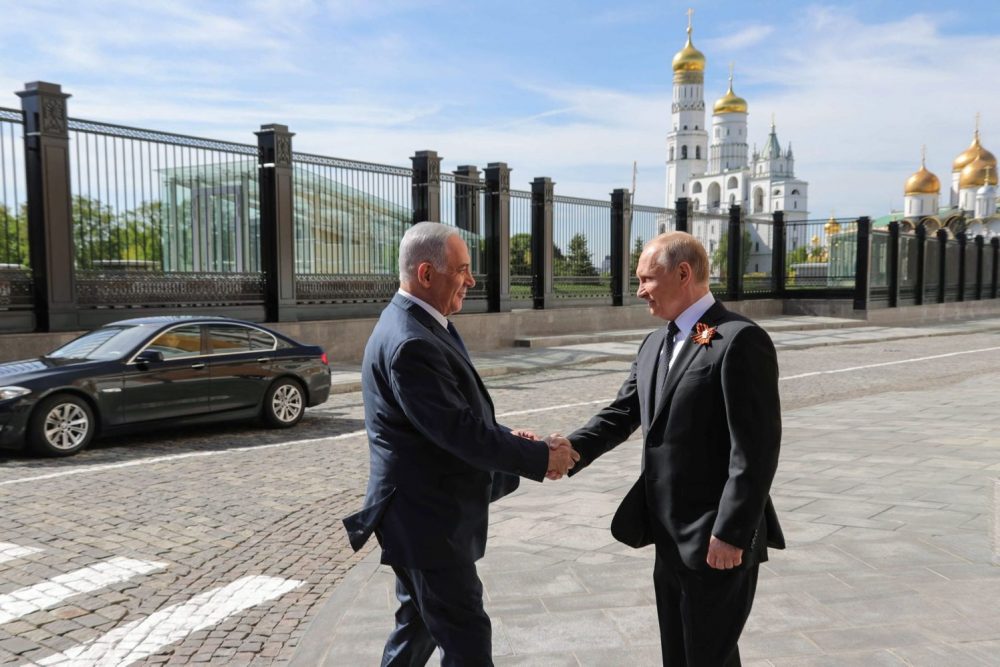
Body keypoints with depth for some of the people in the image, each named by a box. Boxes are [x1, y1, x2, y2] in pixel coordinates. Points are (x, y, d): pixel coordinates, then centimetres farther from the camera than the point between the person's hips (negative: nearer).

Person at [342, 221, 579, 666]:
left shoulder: (417, 326, 8)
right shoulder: (411, 343, -25)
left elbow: (458, 418, 14)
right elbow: (460, 432, -27)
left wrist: (506, 439, 1)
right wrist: (540, 458, -17)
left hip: (425, 512, 10)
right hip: (428, 520, -10)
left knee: (417, 626, 23)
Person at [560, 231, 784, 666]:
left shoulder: (740, 340, -17)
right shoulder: (654, 344, 10)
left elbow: (756, 450, -20)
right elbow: (622, 414, 8)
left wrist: (730, 534, -20)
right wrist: (569, 450, -8)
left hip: (716, 540, -8)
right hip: (672, 539, 8)